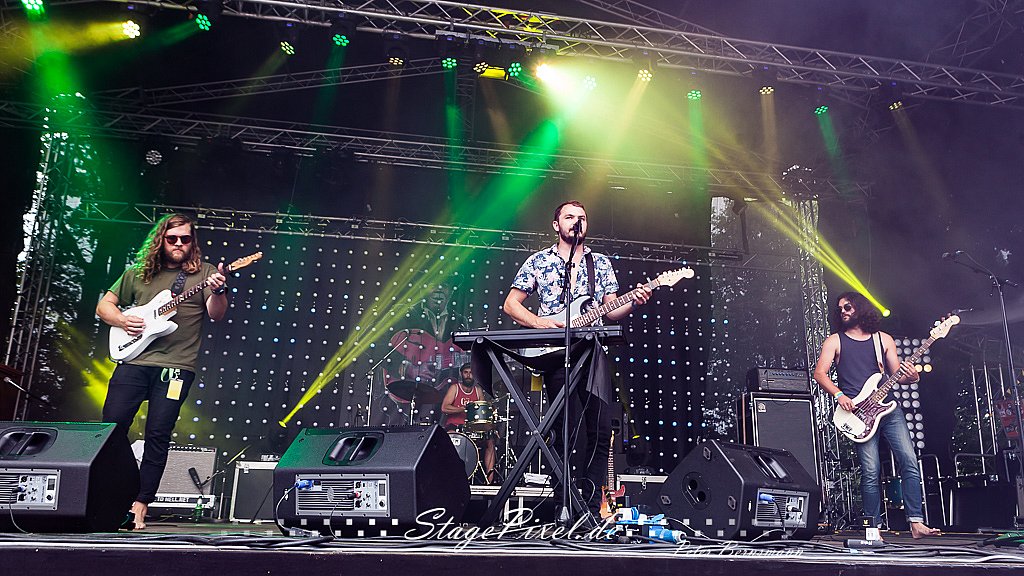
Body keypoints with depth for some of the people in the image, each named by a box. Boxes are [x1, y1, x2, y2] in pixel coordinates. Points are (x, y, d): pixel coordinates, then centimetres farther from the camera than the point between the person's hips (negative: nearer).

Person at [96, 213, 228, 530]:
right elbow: (104, 305, 20)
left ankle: (140, 504, 6)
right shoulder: (138, 273, 15)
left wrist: (218, 291, -27)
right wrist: (122, 319, -1)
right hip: (134, 360, 3)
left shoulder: (204, 272, 7)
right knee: (112, 424, -2)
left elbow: (216, 314, -6)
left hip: (176, 366, -2)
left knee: (158, 435, -3)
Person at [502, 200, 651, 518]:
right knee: (567, 429, -10)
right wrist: (540, 322, -8)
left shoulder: (601, 263, 17)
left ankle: (592, 506, 8)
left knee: (601, 429, -2)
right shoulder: (539, 261, 9)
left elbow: (610, 311, 13)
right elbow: (510, 304, 8)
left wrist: (633, 303, -8)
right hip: (555, 353, -3)